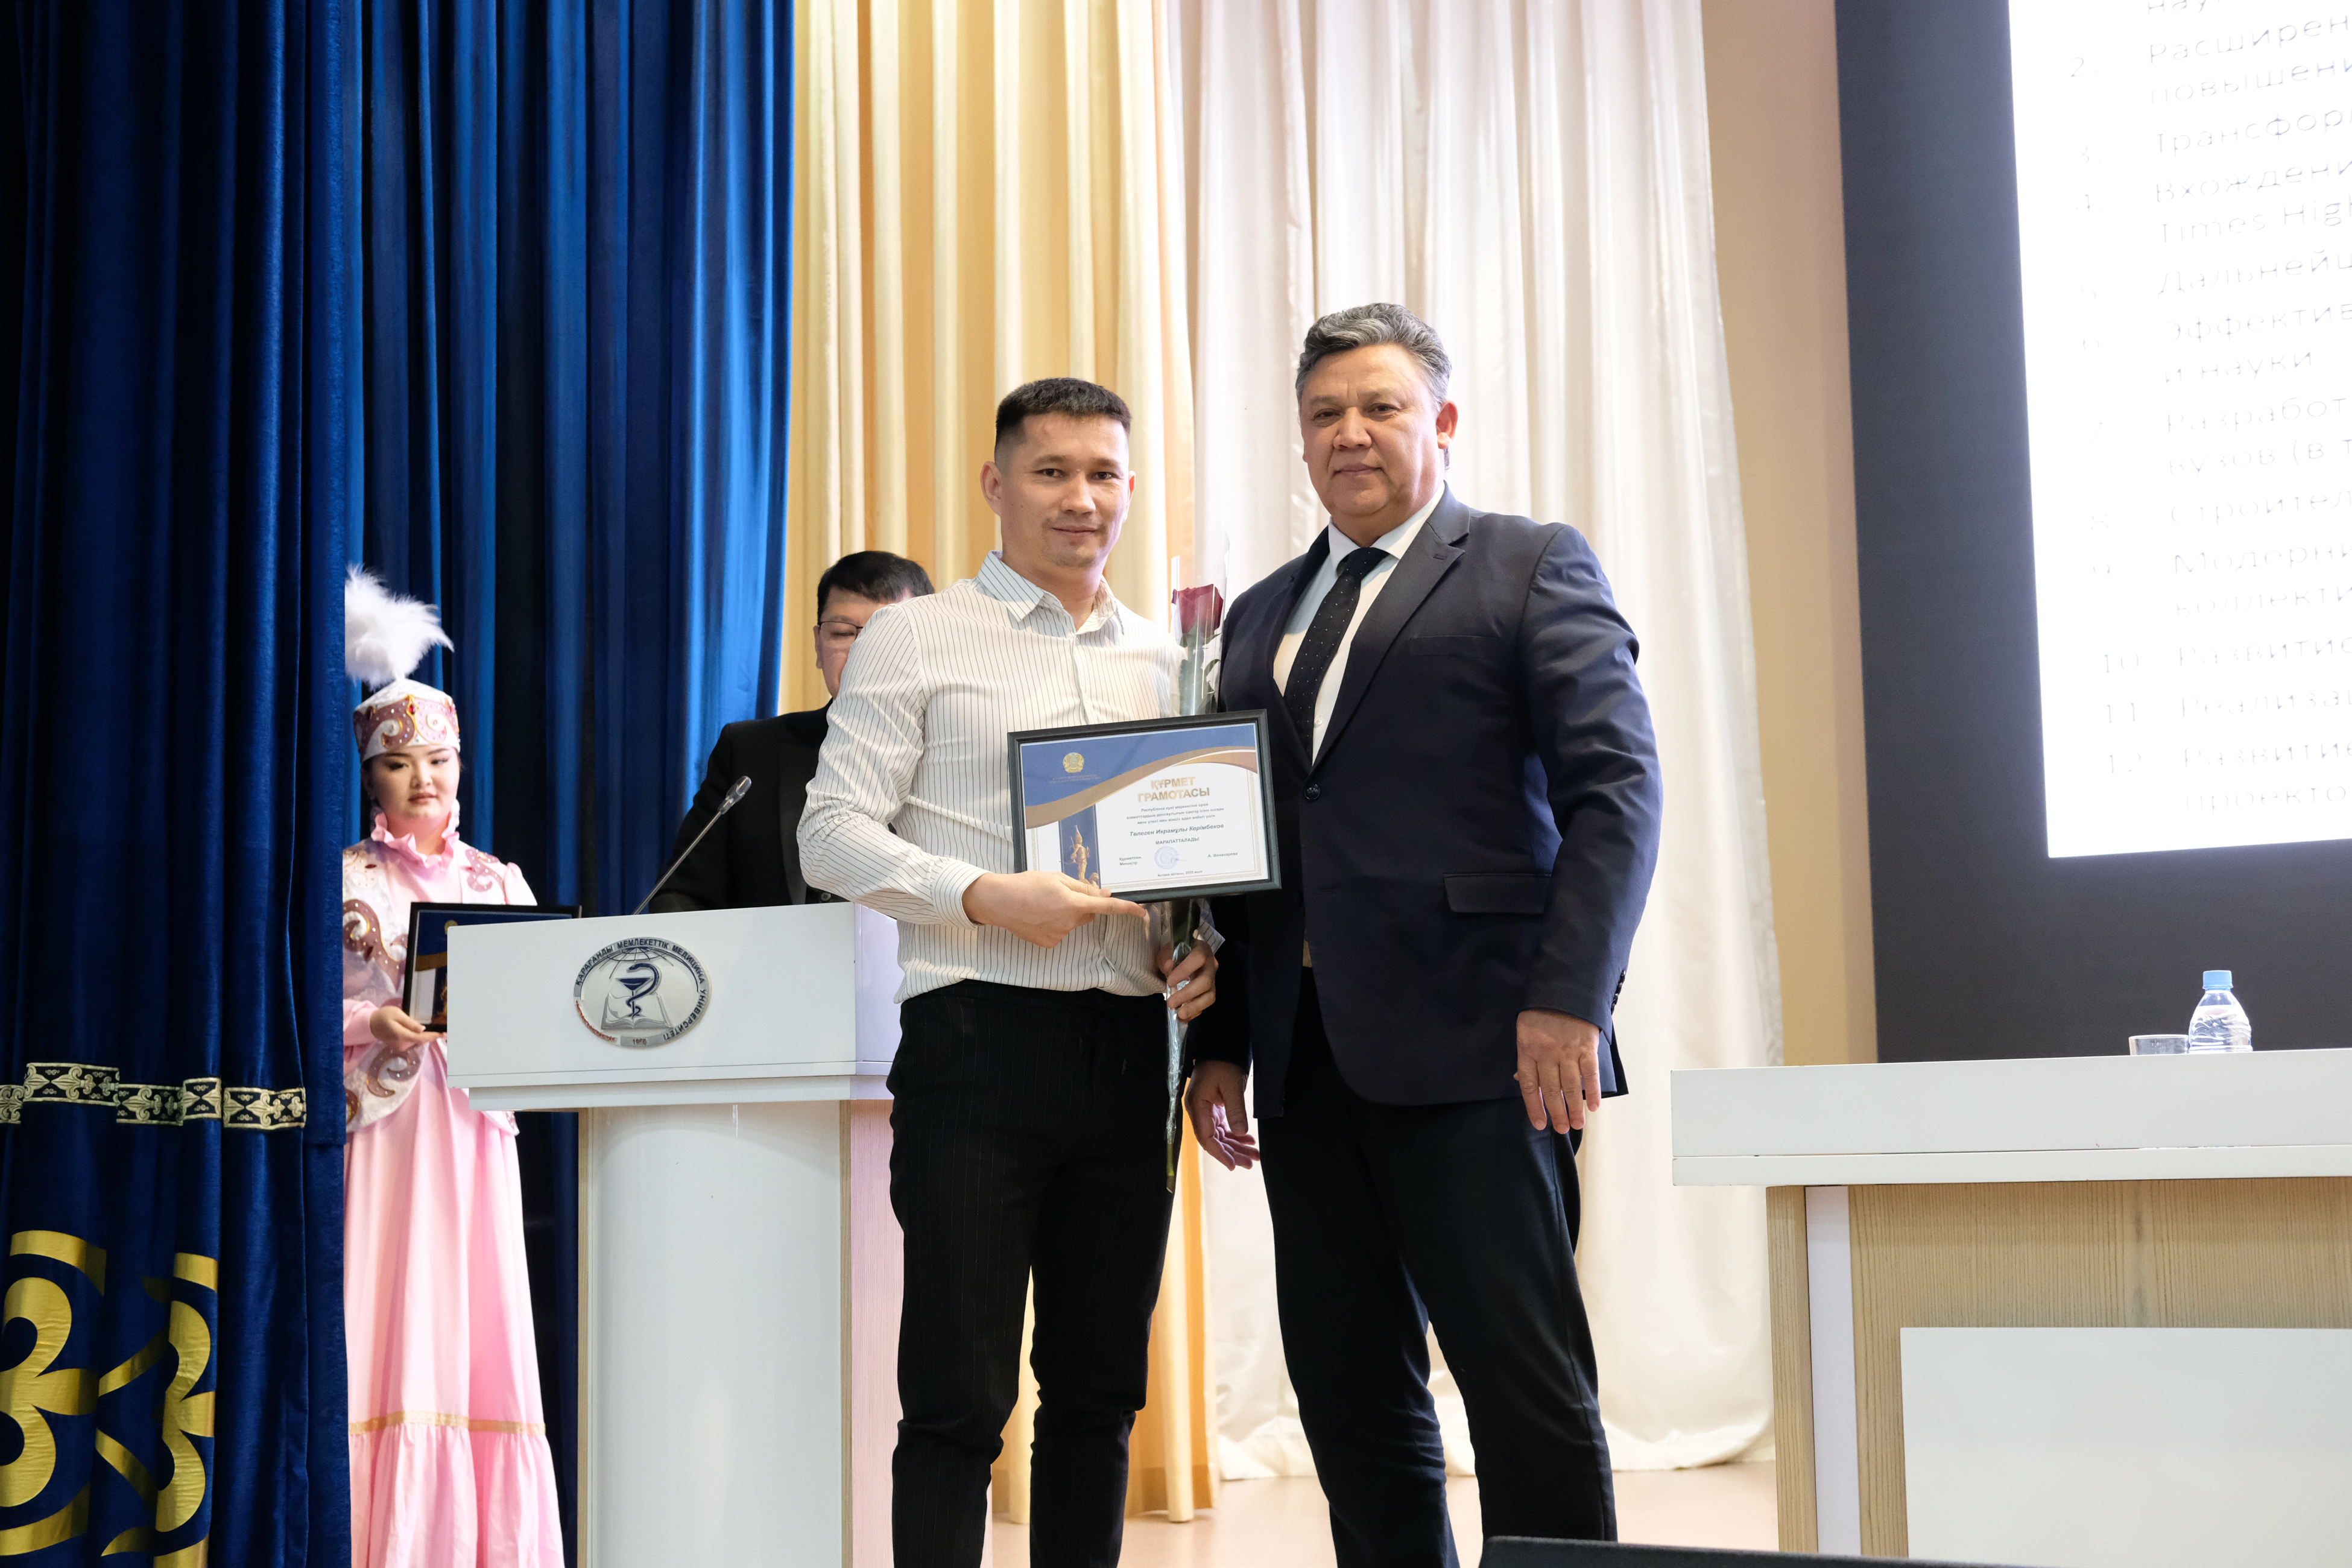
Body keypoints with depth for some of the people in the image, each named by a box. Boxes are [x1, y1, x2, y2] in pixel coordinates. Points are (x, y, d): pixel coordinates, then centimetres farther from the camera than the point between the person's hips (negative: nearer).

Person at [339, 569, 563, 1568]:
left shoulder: (498, 882, 15)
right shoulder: (343, 877, 6)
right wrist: (373, 1023, -18)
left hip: (474, 1125, 3)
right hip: (380, 1121, -3)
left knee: (478, 1331, -1)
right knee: (388, 1327, -9)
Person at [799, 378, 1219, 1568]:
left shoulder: (1167, 664, 16)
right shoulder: (914, 640, 3)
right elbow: (833, 834, -3)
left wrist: (1200, 952, 0)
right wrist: (983, 898, -17)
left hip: (1126, 1046, 5)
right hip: (979, 1033, -4)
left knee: (1101, 1383, 10)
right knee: (958, 1392, -3)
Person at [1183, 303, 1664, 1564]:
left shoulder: (1532, 566, 4)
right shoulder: (1262, 614, 22)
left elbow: (1616, 786, -5)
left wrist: (1569, 999, -16)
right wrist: (1219, 1044, 12)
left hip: (1472, 1049, -6)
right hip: (1309, 1061, 6)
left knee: (1524, 1381, -4)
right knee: (1348, 1398, 7)